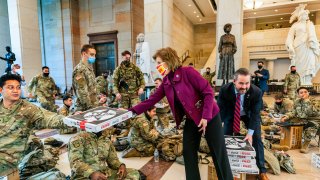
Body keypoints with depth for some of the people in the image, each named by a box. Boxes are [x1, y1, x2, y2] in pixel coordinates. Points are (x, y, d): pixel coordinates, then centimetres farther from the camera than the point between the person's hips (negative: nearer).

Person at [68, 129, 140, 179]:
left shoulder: (107, 140, 12)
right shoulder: (78, 138, -5)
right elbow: (75, 162, -16)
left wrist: (121, 165, -8)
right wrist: (92, 173, -32)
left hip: (104, 174, 6)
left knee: (134, 173, -11)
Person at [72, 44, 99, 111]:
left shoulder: (89, 68, 12)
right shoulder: (79, 69, -16)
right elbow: (82, 92, -21)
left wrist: (97, 103, 14)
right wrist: (90, 107, -20)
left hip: (94, 106, 8)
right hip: (85, 109, -8)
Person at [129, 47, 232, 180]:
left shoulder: (187, 72, -19)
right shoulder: (166, 83, 1)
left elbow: (208, 92, -19)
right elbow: (151, 100, 1)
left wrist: (206, 116, -22)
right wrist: (132, 111, -7)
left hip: (209, 117, -6)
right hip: (191, 120, 6)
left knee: (219, 153, 6)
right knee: (188, 153, 10)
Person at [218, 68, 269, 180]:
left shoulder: (256, 92, -31)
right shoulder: (225, 90, -32)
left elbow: (255, 114, -24)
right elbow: (220, 109, -23)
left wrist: (250, 133, -28)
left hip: (250, 115, 0)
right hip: (231, 114, 1)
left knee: (256, 139, -5)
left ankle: (262, 170, 11)